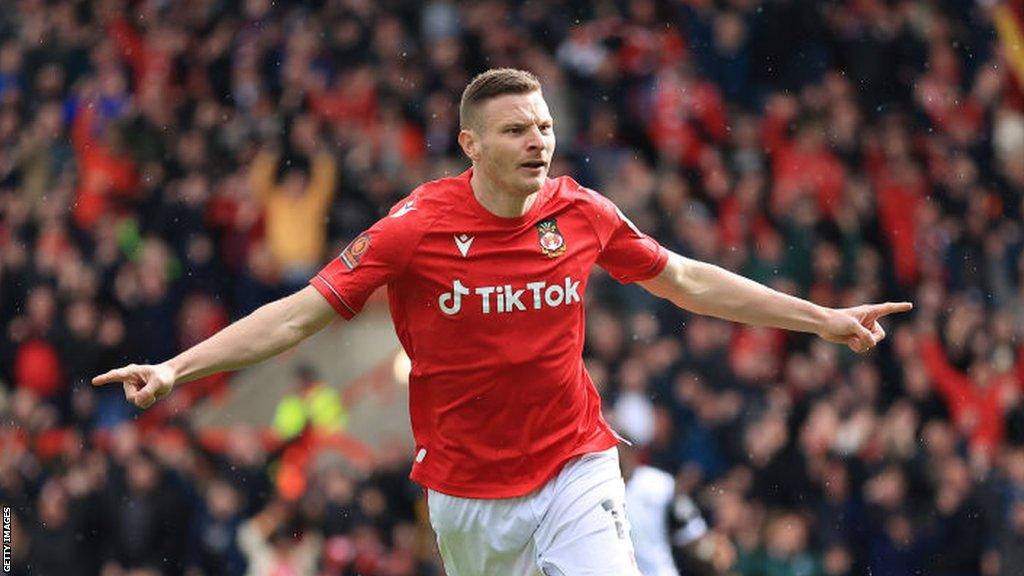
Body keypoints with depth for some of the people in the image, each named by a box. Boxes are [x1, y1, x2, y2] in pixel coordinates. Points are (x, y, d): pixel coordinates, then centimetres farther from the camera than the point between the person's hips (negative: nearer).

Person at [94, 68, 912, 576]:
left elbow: (687, 281, 10)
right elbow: (300, 314, -9)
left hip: (573, 469, 1)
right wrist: (175, 368, -17)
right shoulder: (415, 228, -12)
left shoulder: (582, 214, -4)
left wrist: (823, 319, 12)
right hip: (466, 488, -1)